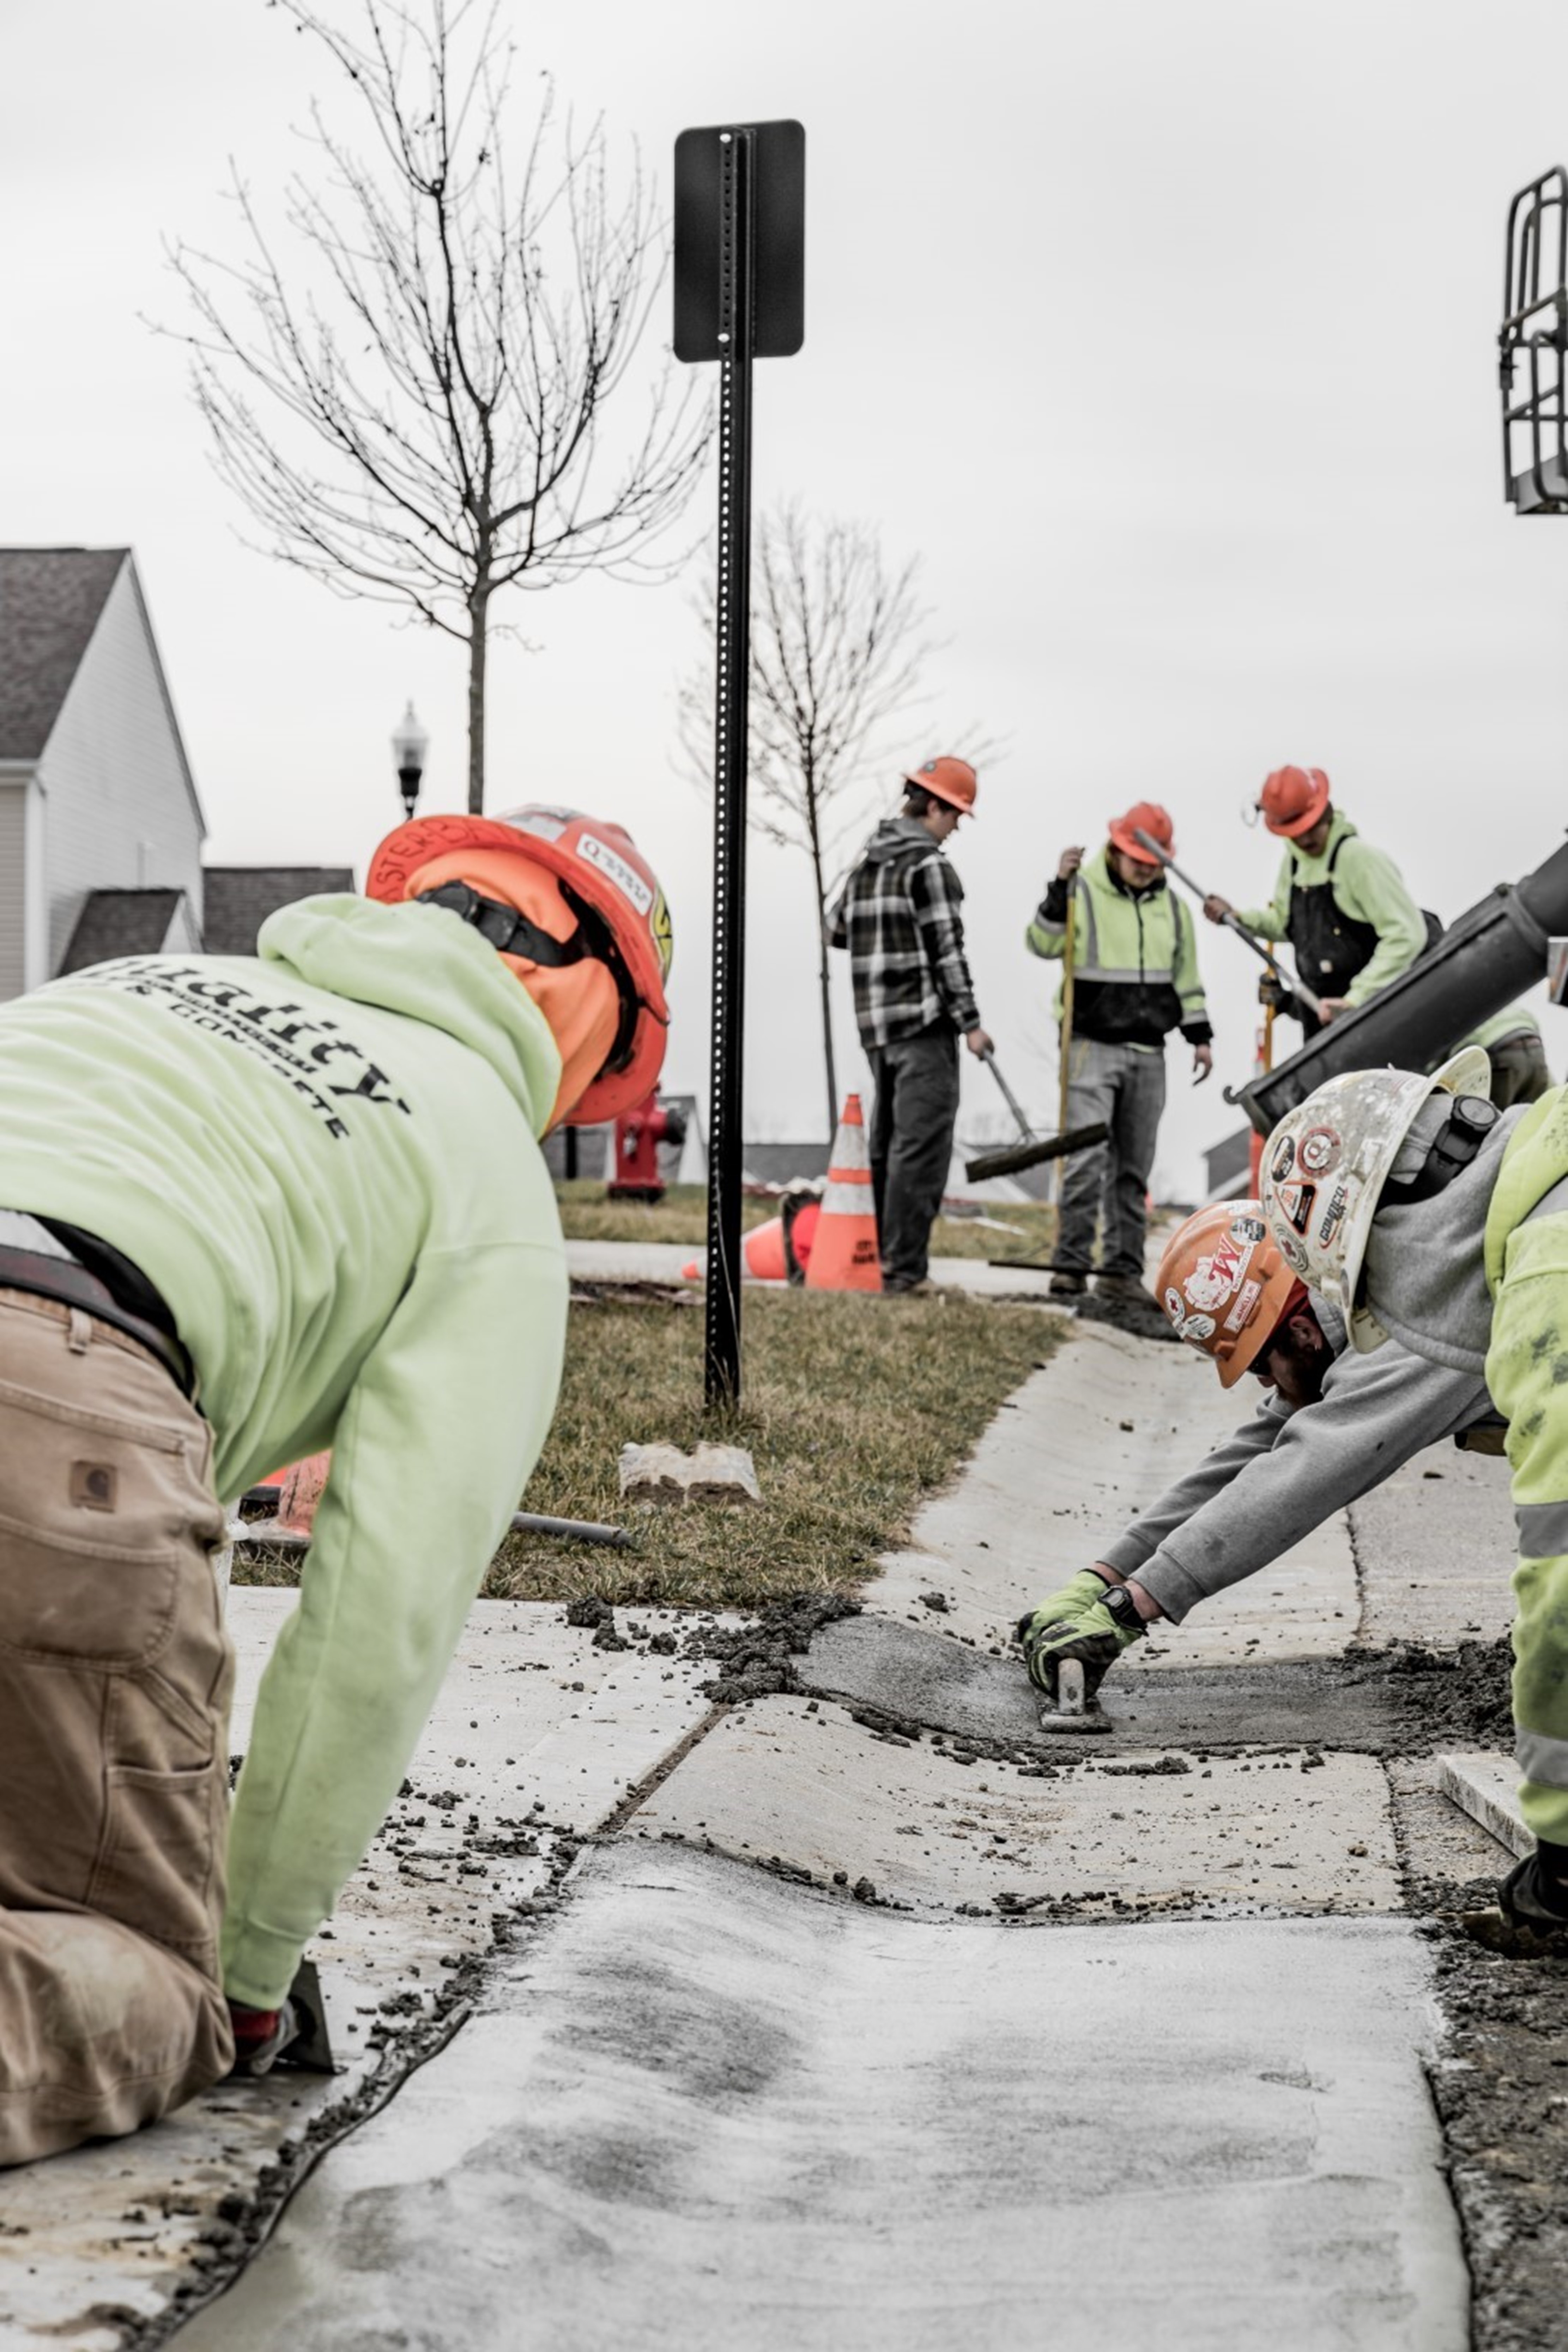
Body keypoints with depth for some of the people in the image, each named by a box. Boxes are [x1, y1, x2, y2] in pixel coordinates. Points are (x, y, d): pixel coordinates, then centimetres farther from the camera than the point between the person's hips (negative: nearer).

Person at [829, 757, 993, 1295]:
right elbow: (947, 950, -14)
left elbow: (838, 931, 23)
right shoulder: (929, 864, -11)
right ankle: (904, 1269, -11)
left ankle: (887, 1258, 19)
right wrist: (970, 1023, -11)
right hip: (924, 1023, -8)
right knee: (922, 1147, -8)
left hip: (876, 1024, 8)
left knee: (888, 1143, 15)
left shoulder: (867, 860, 13)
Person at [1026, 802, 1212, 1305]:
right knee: (1087, 1160, -14)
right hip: (1092, 1045, -5)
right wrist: (1060, 890, -26)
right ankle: (1071, 1265, -10)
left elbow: (1186, 976, 20)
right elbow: (1042, 944, -15)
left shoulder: (1171, 906, 13)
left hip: (1148, 1052, 5)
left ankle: (1122, 1269, 12)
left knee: (1133, 1168, 7)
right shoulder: (1082, 894, -3)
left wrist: (1200, 1036, 15)